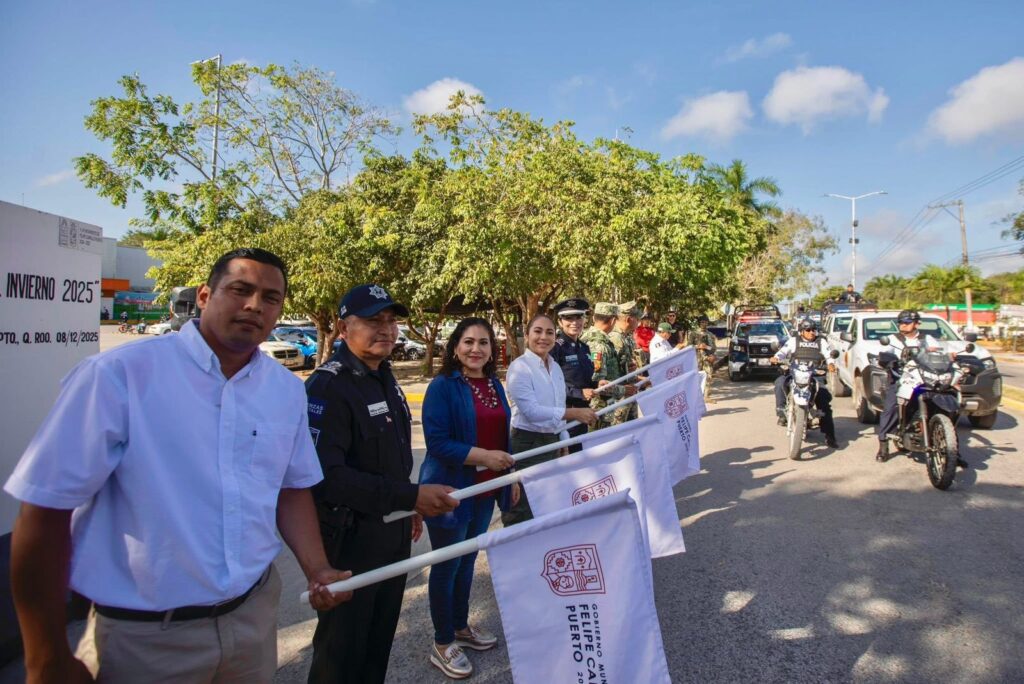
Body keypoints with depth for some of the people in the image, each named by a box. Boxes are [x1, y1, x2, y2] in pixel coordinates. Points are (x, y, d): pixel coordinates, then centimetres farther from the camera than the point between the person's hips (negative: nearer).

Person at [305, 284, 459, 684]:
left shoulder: (385, 380, 8)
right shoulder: (328, 386, -21)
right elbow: (326, 475, -29)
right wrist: (410, 496, -30)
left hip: (392, 533, 8)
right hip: (349, 540, -8)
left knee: (379, 641, 22)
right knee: (342, 650, 10)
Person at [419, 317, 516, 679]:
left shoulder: (494, 385, 6)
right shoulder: (443, 386, -16)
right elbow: (437, 443, -21)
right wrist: (484, 456, -26)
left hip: (485, 490, 7)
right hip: (451, 491, -7)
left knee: (468, 560, 21)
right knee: (447, 565, 9)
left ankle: (460, 626, 41)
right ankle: (442, 645, 27)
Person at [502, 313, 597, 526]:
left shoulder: (555, 367, 9)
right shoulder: (519, 367, -14)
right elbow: (531, 410, -22)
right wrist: (575, 413, -22)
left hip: (552, 441, 8)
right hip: (527, 444, -7)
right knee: (524, 510, -1)